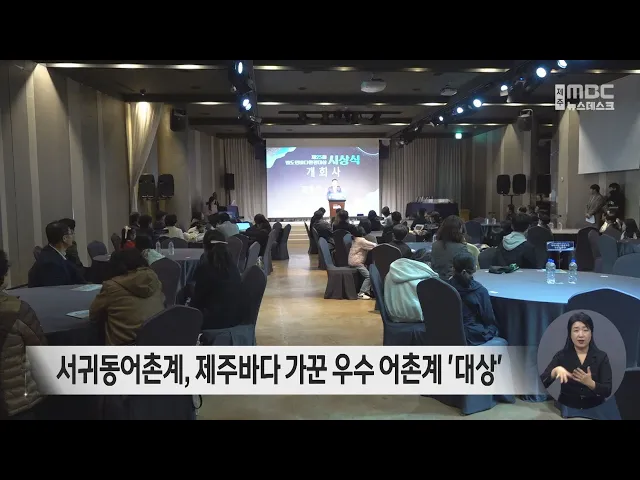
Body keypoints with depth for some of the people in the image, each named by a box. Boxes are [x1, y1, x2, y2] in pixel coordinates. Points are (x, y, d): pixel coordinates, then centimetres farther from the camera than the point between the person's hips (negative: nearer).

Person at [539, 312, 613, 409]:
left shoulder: (601, 357, 1)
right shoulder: (561, 356, 0)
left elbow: (607, 391, -7)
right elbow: (541, 383, -9)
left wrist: (590, 383, -25)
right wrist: (555, 370, -26)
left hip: (594, 409, 1)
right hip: (566, 409, -1)